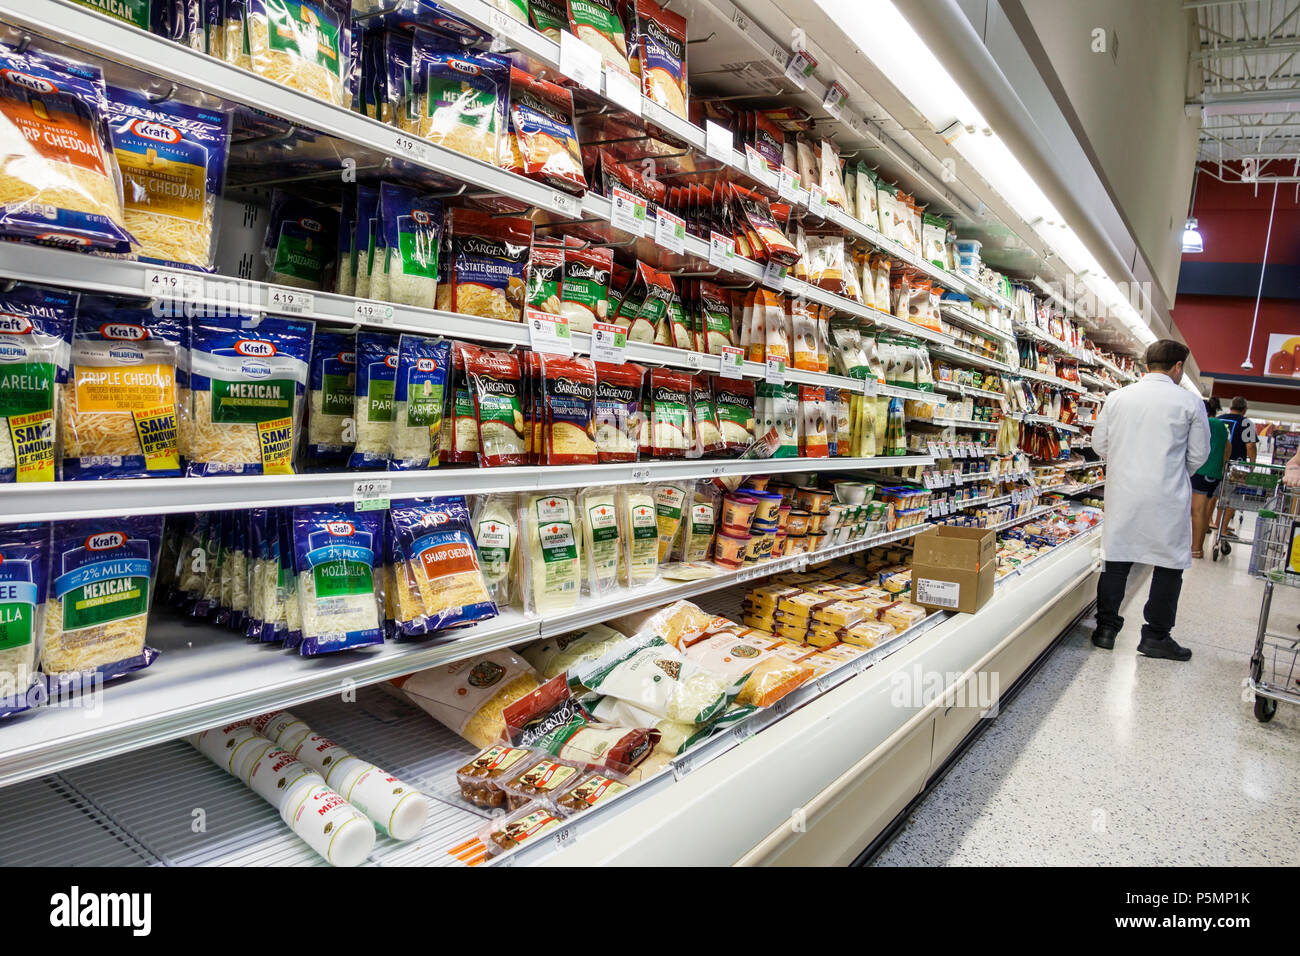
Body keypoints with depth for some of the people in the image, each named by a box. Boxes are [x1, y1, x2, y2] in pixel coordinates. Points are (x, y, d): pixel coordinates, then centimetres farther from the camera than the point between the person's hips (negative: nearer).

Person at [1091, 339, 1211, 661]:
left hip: (1122, 493, 3)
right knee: (1169, 564, 9)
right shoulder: (1189, 402, -4)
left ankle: (1106, 628, 15)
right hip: (1167, 497, -3)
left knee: (1116, 560, 10)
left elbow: (1099, 443, 7)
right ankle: (1156, 636, 13)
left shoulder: (1117, 397, 2)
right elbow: (1199, 454, 1)